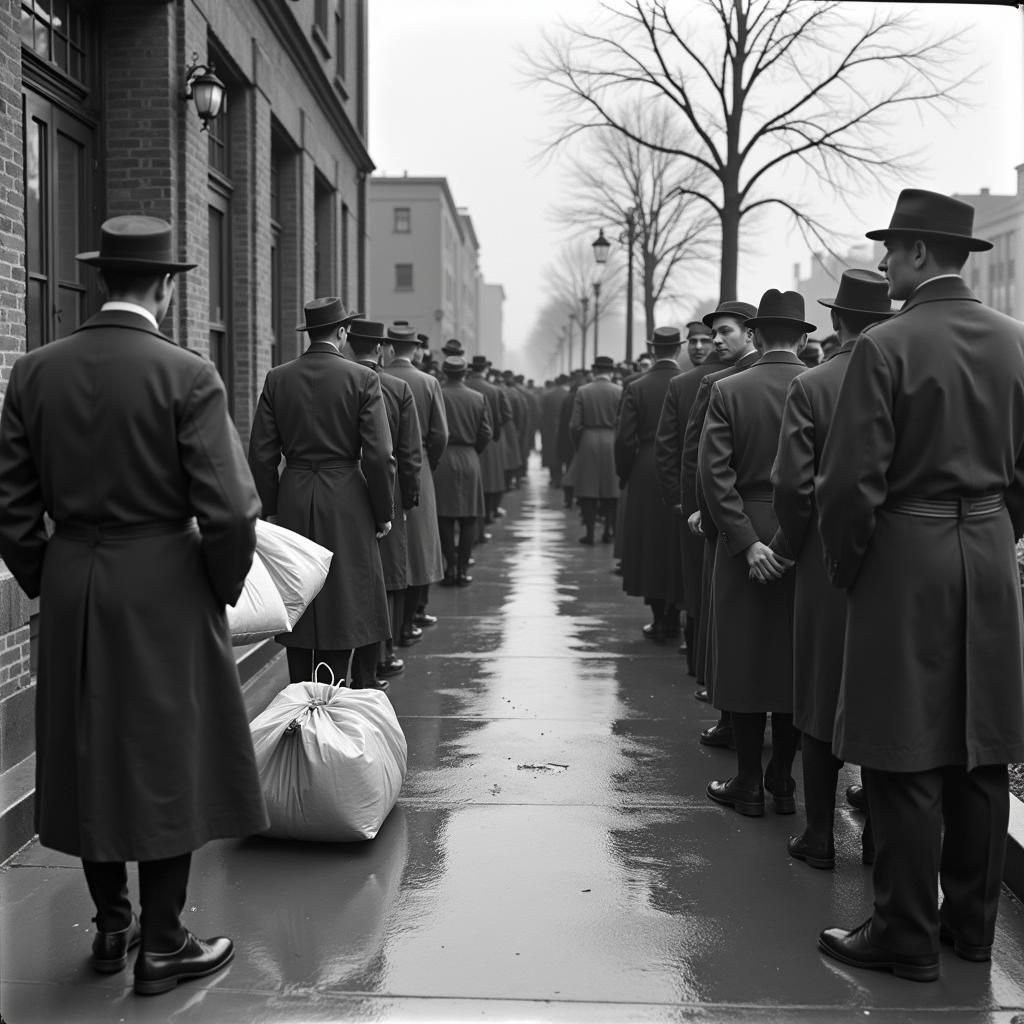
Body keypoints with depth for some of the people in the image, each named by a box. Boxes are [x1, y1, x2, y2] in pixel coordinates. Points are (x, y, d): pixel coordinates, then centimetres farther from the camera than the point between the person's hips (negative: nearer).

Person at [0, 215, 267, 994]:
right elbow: (228, 510, -16)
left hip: (68, 588, 5)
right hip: (163, 587, -5)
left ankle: (111, 927, 31)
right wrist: (222, 592, 0)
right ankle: (161, 945, 17)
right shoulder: (187, 376, -13)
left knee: (89, 756, 17)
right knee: (170, 762, 8)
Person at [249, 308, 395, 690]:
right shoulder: (362, 378, -7)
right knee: (346, 598, 5)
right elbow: (379, 454, -10)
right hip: (346, 502, -3)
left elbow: (261, 454, 2)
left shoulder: (277, 379, 2)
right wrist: (383, 512, 0)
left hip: (293, 502, 3)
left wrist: (271, 507, 12)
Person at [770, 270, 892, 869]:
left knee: (822, 701, 8)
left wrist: (790, 545, 4)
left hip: (829, 562, -2)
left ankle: (820, 837, 15)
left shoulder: (810, 387, -9)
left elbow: (793, 486, -13)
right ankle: (882, 835, 21)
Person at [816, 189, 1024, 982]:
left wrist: (845, 571, -1)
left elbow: (852, 483, -15)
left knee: (907, 761, 2)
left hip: (907, 560, -6)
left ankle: (907, 938, 11)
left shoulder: (886, 346, -13)